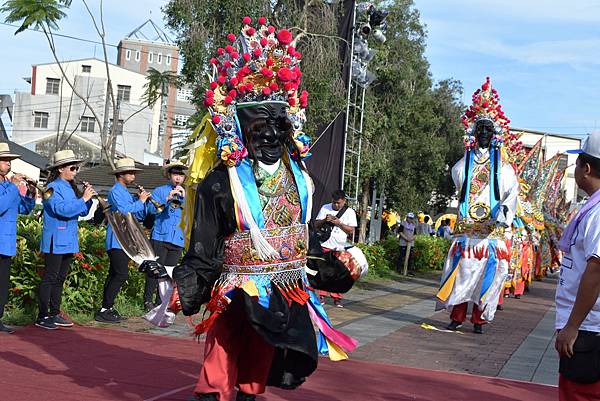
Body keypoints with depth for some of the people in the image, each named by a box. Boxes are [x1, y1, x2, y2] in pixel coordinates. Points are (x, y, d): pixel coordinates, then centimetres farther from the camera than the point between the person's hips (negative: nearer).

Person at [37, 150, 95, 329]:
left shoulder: (72, 188, 13)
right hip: (55, 241, -8)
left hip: (69, 241, 8)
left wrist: (87, 196, -4)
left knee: (60, 278, 11)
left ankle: (54, 314, 18)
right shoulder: (53, 187, -10)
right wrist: (83, 199, -20)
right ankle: (42, 316, -3)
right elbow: (63, 209, -24)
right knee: (50, 278, -6)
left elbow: (83, 212, 11)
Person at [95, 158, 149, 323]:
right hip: (117, 240, -10)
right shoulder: (115, 191, -7)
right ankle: (104, 311, -13)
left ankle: (107, 308, 14)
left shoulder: (126, 193, 20)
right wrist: (140, 201, -14)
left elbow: (140, 216, 18)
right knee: (121, 274, -15)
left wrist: (142, 200, 4)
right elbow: (124, 210, -23)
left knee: (114, 274, 10)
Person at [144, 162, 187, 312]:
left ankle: (161, 302, 10)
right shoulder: (160, 191, 9)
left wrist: (184, 198, -9)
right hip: (160, 237, -3)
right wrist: (167, 199, -15)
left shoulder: (186, 194, 17)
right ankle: (148, 300, 1)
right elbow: (151, 209, -4)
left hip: (177, 239, 3)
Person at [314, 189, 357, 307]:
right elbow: (316, 225, 10)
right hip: (325, 244, 1)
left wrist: (339, 223, -13)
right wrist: (324, 220, -10)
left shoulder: (350, 212, 5)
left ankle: (336, 297, 4)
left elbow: (351, 230, 1)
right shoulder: (325, 208, 9)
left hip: (340, 247, -1)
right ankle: (322, 295, 5)